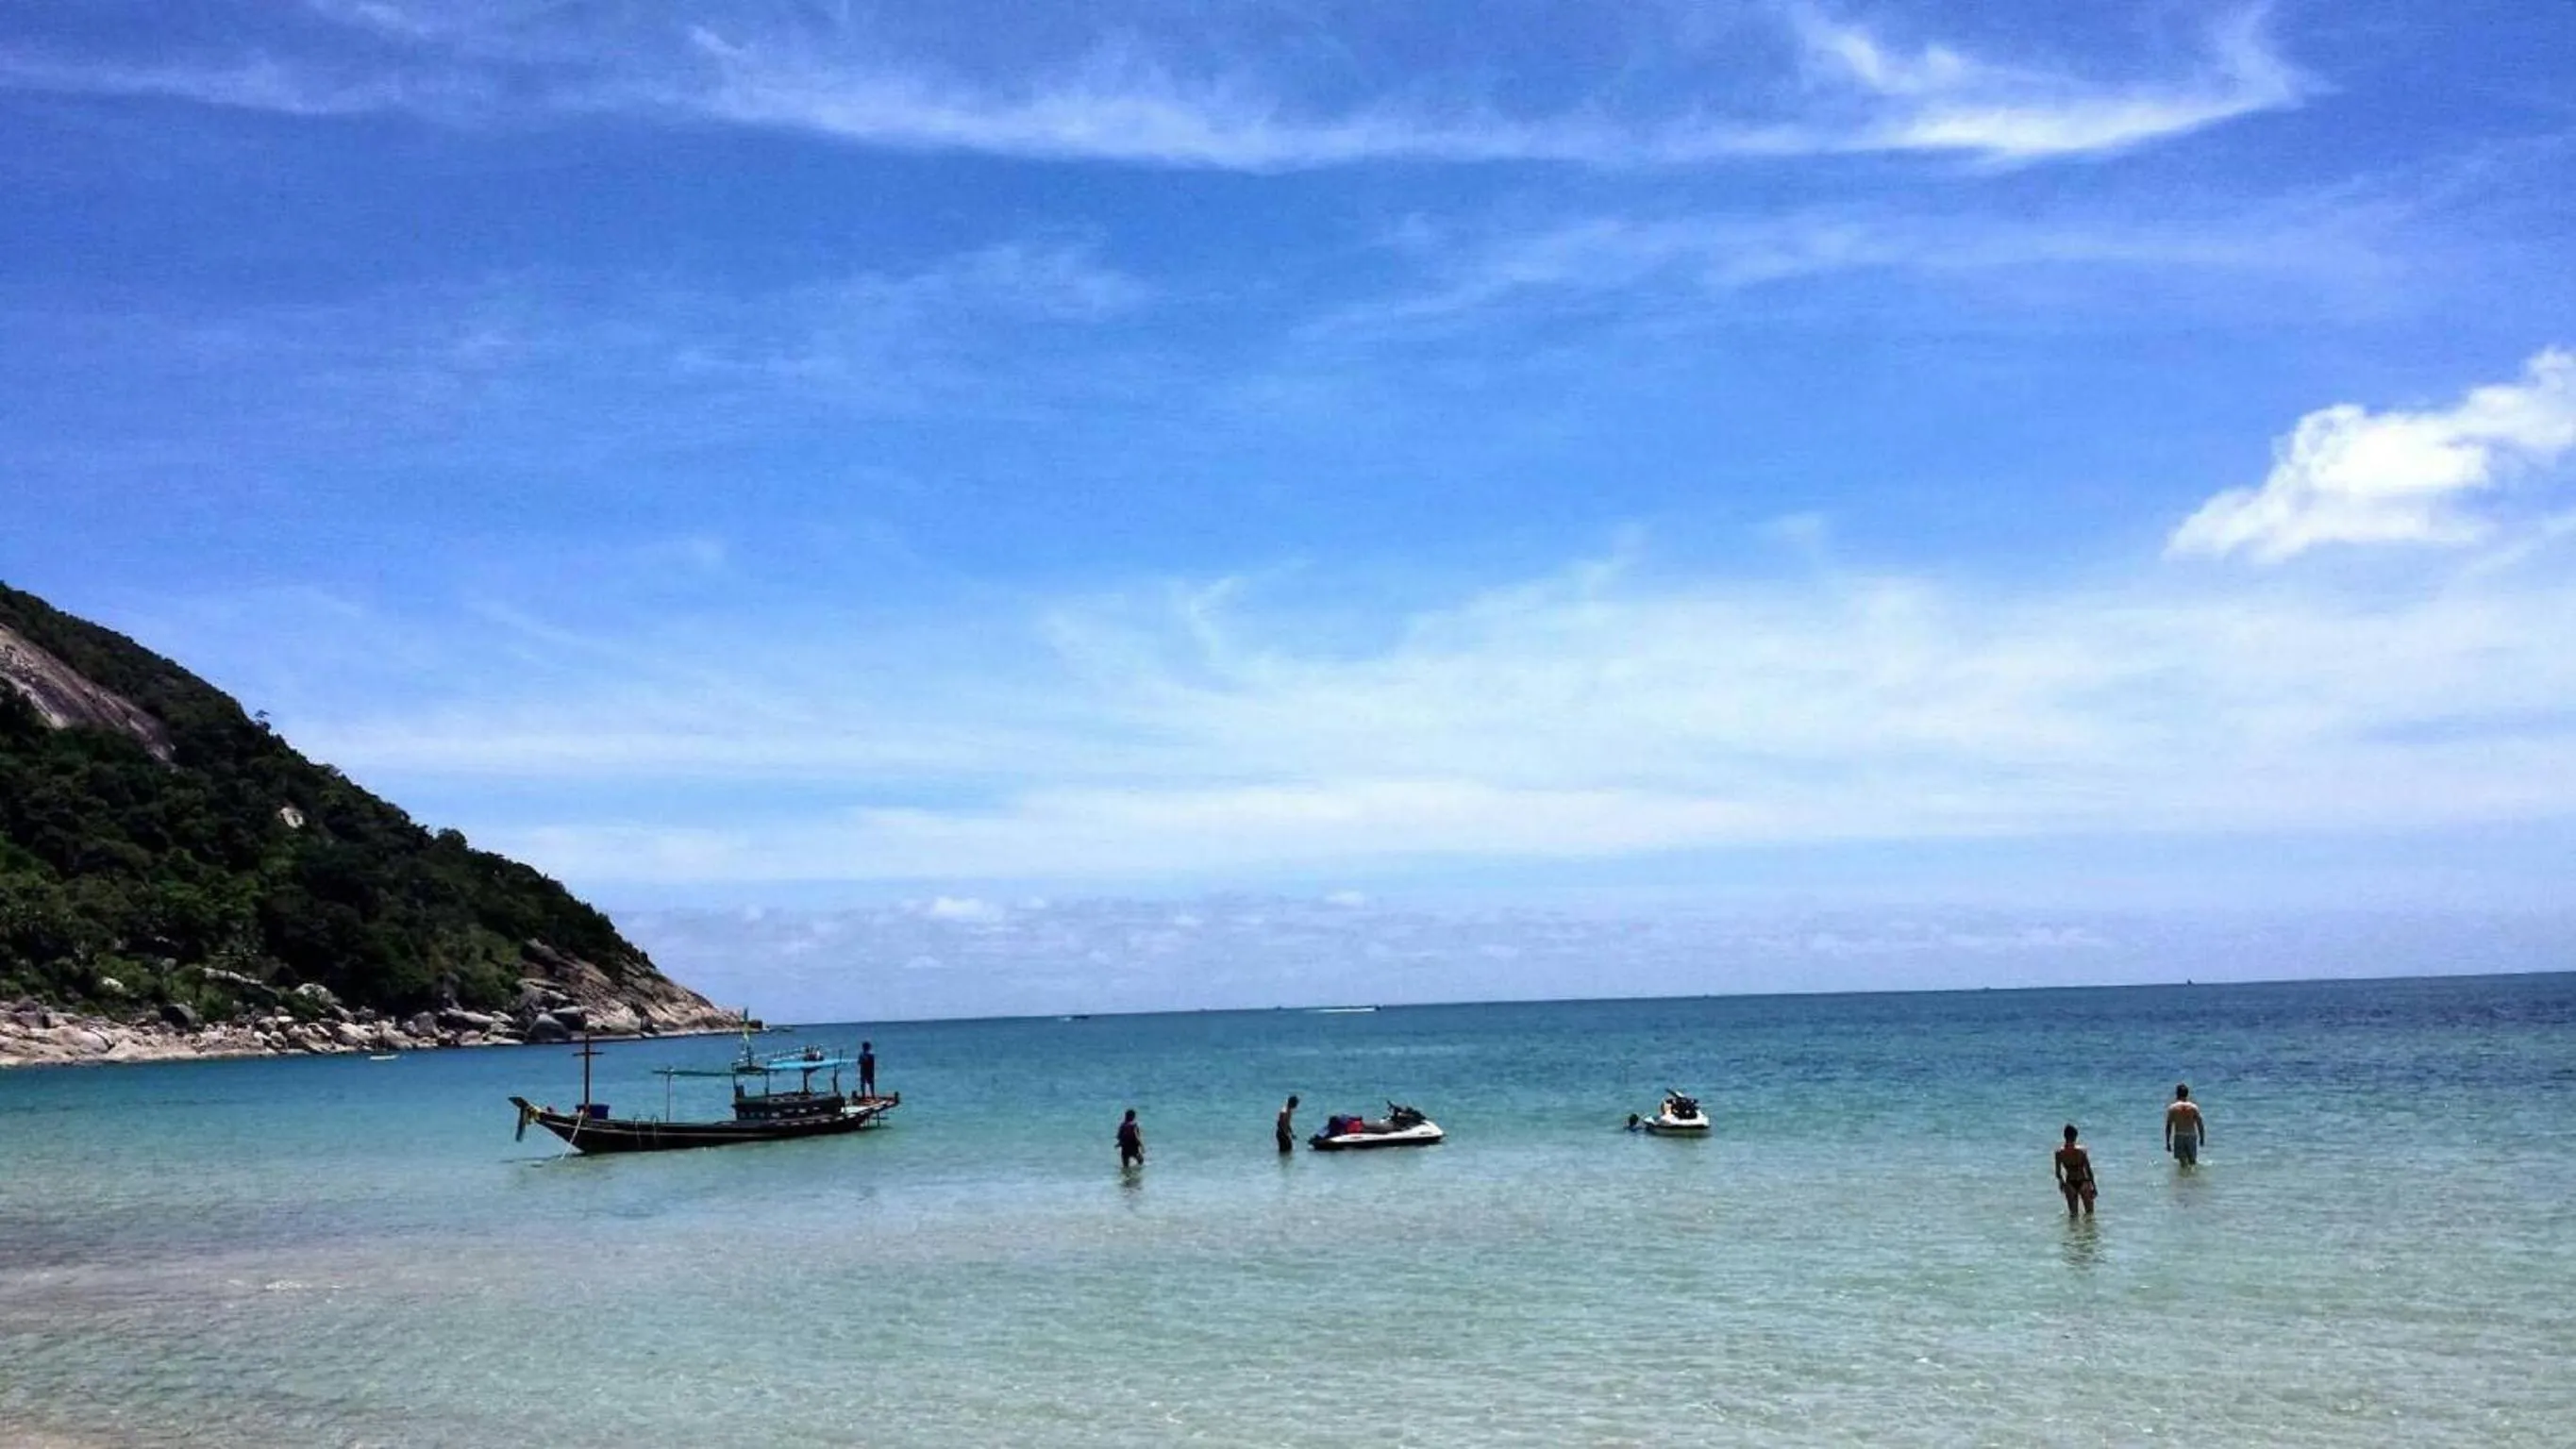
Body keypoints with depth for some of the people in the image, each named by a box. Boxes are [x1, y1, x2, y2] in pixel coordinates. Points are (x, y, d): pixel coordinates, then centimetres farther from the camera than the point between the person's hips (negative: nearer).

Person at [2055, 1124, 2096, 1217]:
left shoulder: (2059, 1152, -10)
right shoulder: (2081, 1151, -17)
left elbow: (2058, 1173, -2)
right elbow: (2088, 1171, -10)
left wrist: (2061, 1182, 20)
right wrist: (2093, 1186, 2)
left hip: (2070, 1184, 2)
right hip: (2083, 1182, -2)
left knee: (2073, 1213, 16)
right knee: (2089, 1213, 15)